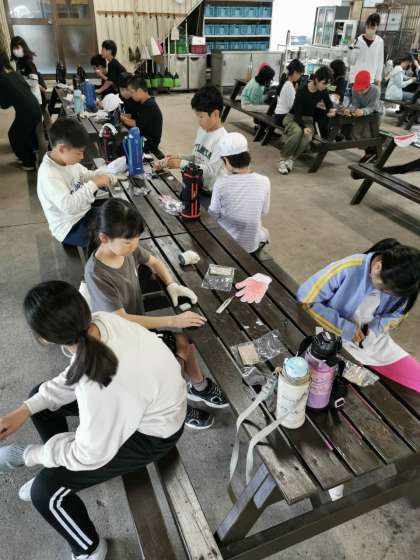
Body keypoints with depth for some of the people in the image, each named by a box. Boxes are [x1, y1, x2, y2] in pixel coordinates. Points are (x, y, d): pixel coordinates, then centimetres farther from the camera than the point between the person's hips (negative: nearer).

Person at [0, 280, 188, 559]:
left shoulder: (101, 387, -42)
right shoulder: (99, 322, -22)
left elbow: (89, 456, -24)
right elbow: (75, 375, -2)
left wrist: (29, 455, -10)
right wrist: (24, 411, -6)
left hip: (152, 433, -7)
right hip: (139, 395, 8)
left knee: (45, 492, -8)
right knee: (39, 398, 13)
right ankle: (56, 466, 37)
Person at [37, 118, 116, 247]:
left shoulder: (67, 160, -3)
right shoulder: (48, 174, -28)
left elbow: (87, 175, 13)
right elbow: (68, 207, -37)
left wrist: (105, 177, -8)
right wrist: (93, 185, -33)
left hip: (84, 212, 9)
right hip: (70, 228, -9)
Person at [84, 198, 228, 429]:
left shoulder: (127, 247, -13)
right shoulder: (96, 274, -32)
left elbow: (154, 262, 7)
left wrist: (172, 285, -12)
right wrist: (173, 320, -32)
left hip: (137, 322, 6)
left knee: (184, 340, -2)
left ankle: (199, 386, 23)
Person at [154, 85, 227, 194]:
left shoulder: (222, 139, -19)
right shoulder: (202, 130, 6)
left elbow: (211, 171, -22)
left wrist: (181, 164, -22)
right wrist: (179, 158, -4)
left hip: (211, 193, -7)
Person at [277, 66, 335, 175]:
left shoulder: (323, 91, -5)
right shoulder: (302, 91, -21)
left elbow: (328, 104, 12)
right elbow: (297, 113, -22)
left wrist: (330, 111, -12)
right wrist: (303, 127, -37)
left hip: (307, 119, 4)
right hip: (293, 117, -4)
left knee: (307, 137, -32)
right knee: (298, 131, -39)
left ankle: (291, 159, -17)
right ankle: (283, 159, -24)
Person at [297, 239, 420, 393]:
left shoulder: (398, 284, -11)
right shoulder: (347, 269, -26)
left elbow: (397, 316, 5)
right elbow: (306, 299, -24)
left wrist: (372, 329, -17)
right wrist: (345, 328, -22)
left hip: (374, 341, 4)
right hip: (334, 337, -3)